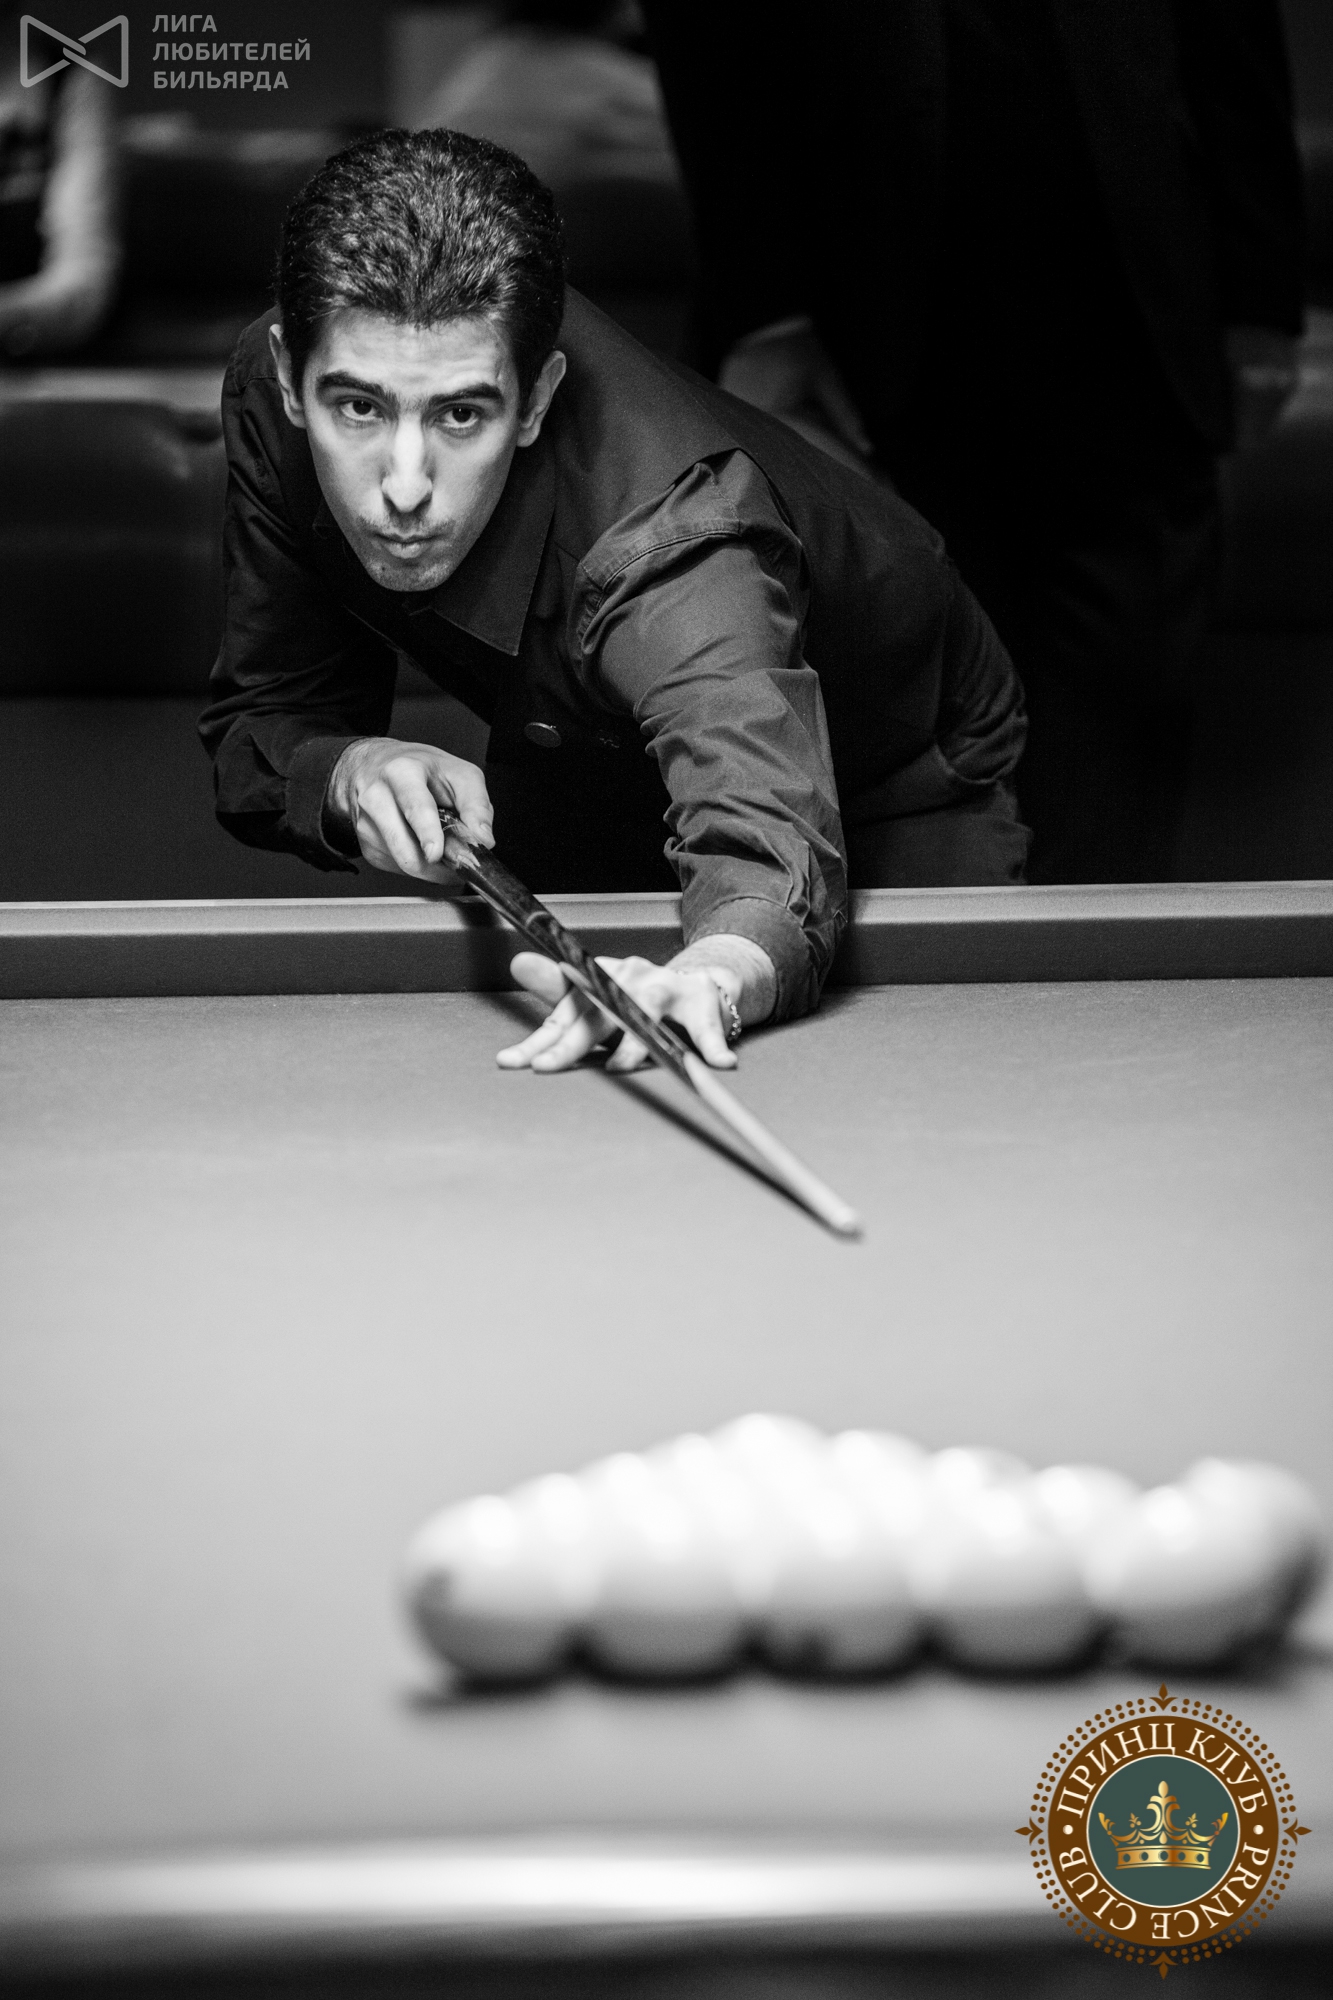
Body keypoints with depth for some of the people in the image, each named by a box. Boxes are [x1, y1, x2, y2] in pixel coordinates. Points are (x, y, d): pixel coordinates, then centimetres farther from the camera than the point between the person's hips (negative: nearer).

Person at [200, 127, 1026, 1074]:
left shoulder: (670, 533, -45)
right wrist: (356, 775, -37)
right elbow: (260, 726, -14)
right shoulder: (274, 388, -26)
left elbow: (766, 830, -62)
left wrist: (713, 974, -85)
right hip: (577, 764, 4)